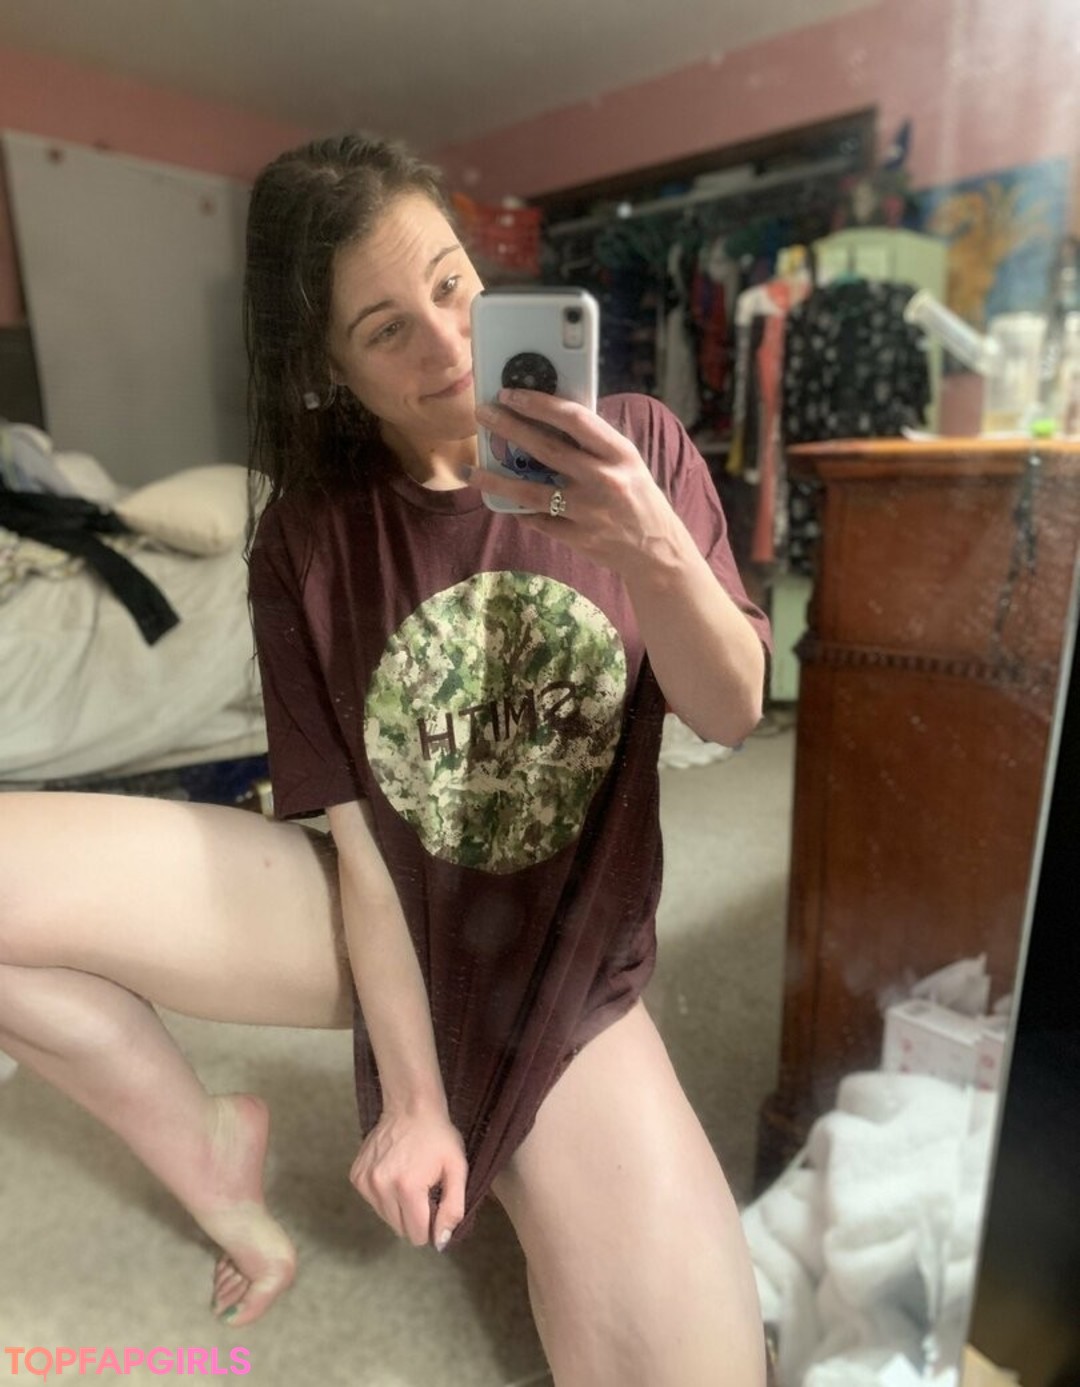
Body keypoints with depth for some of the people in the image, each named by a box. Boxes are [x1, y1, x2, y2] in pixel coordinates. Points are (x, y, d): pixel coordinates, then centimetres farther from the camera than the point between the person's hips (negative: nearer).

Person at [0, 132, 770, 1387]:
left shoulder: (630, 447, -8)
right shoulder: (309, 537, -10)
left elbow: (731, 714, -11)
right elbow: (357, 826, -11)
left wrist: (652, 549, -31)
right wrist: (411, 1096, -11)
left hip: (563, 962, 0)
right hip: (374, 919, 1)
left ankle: (528, 1172, 16)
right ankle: (201, 1143, 10)